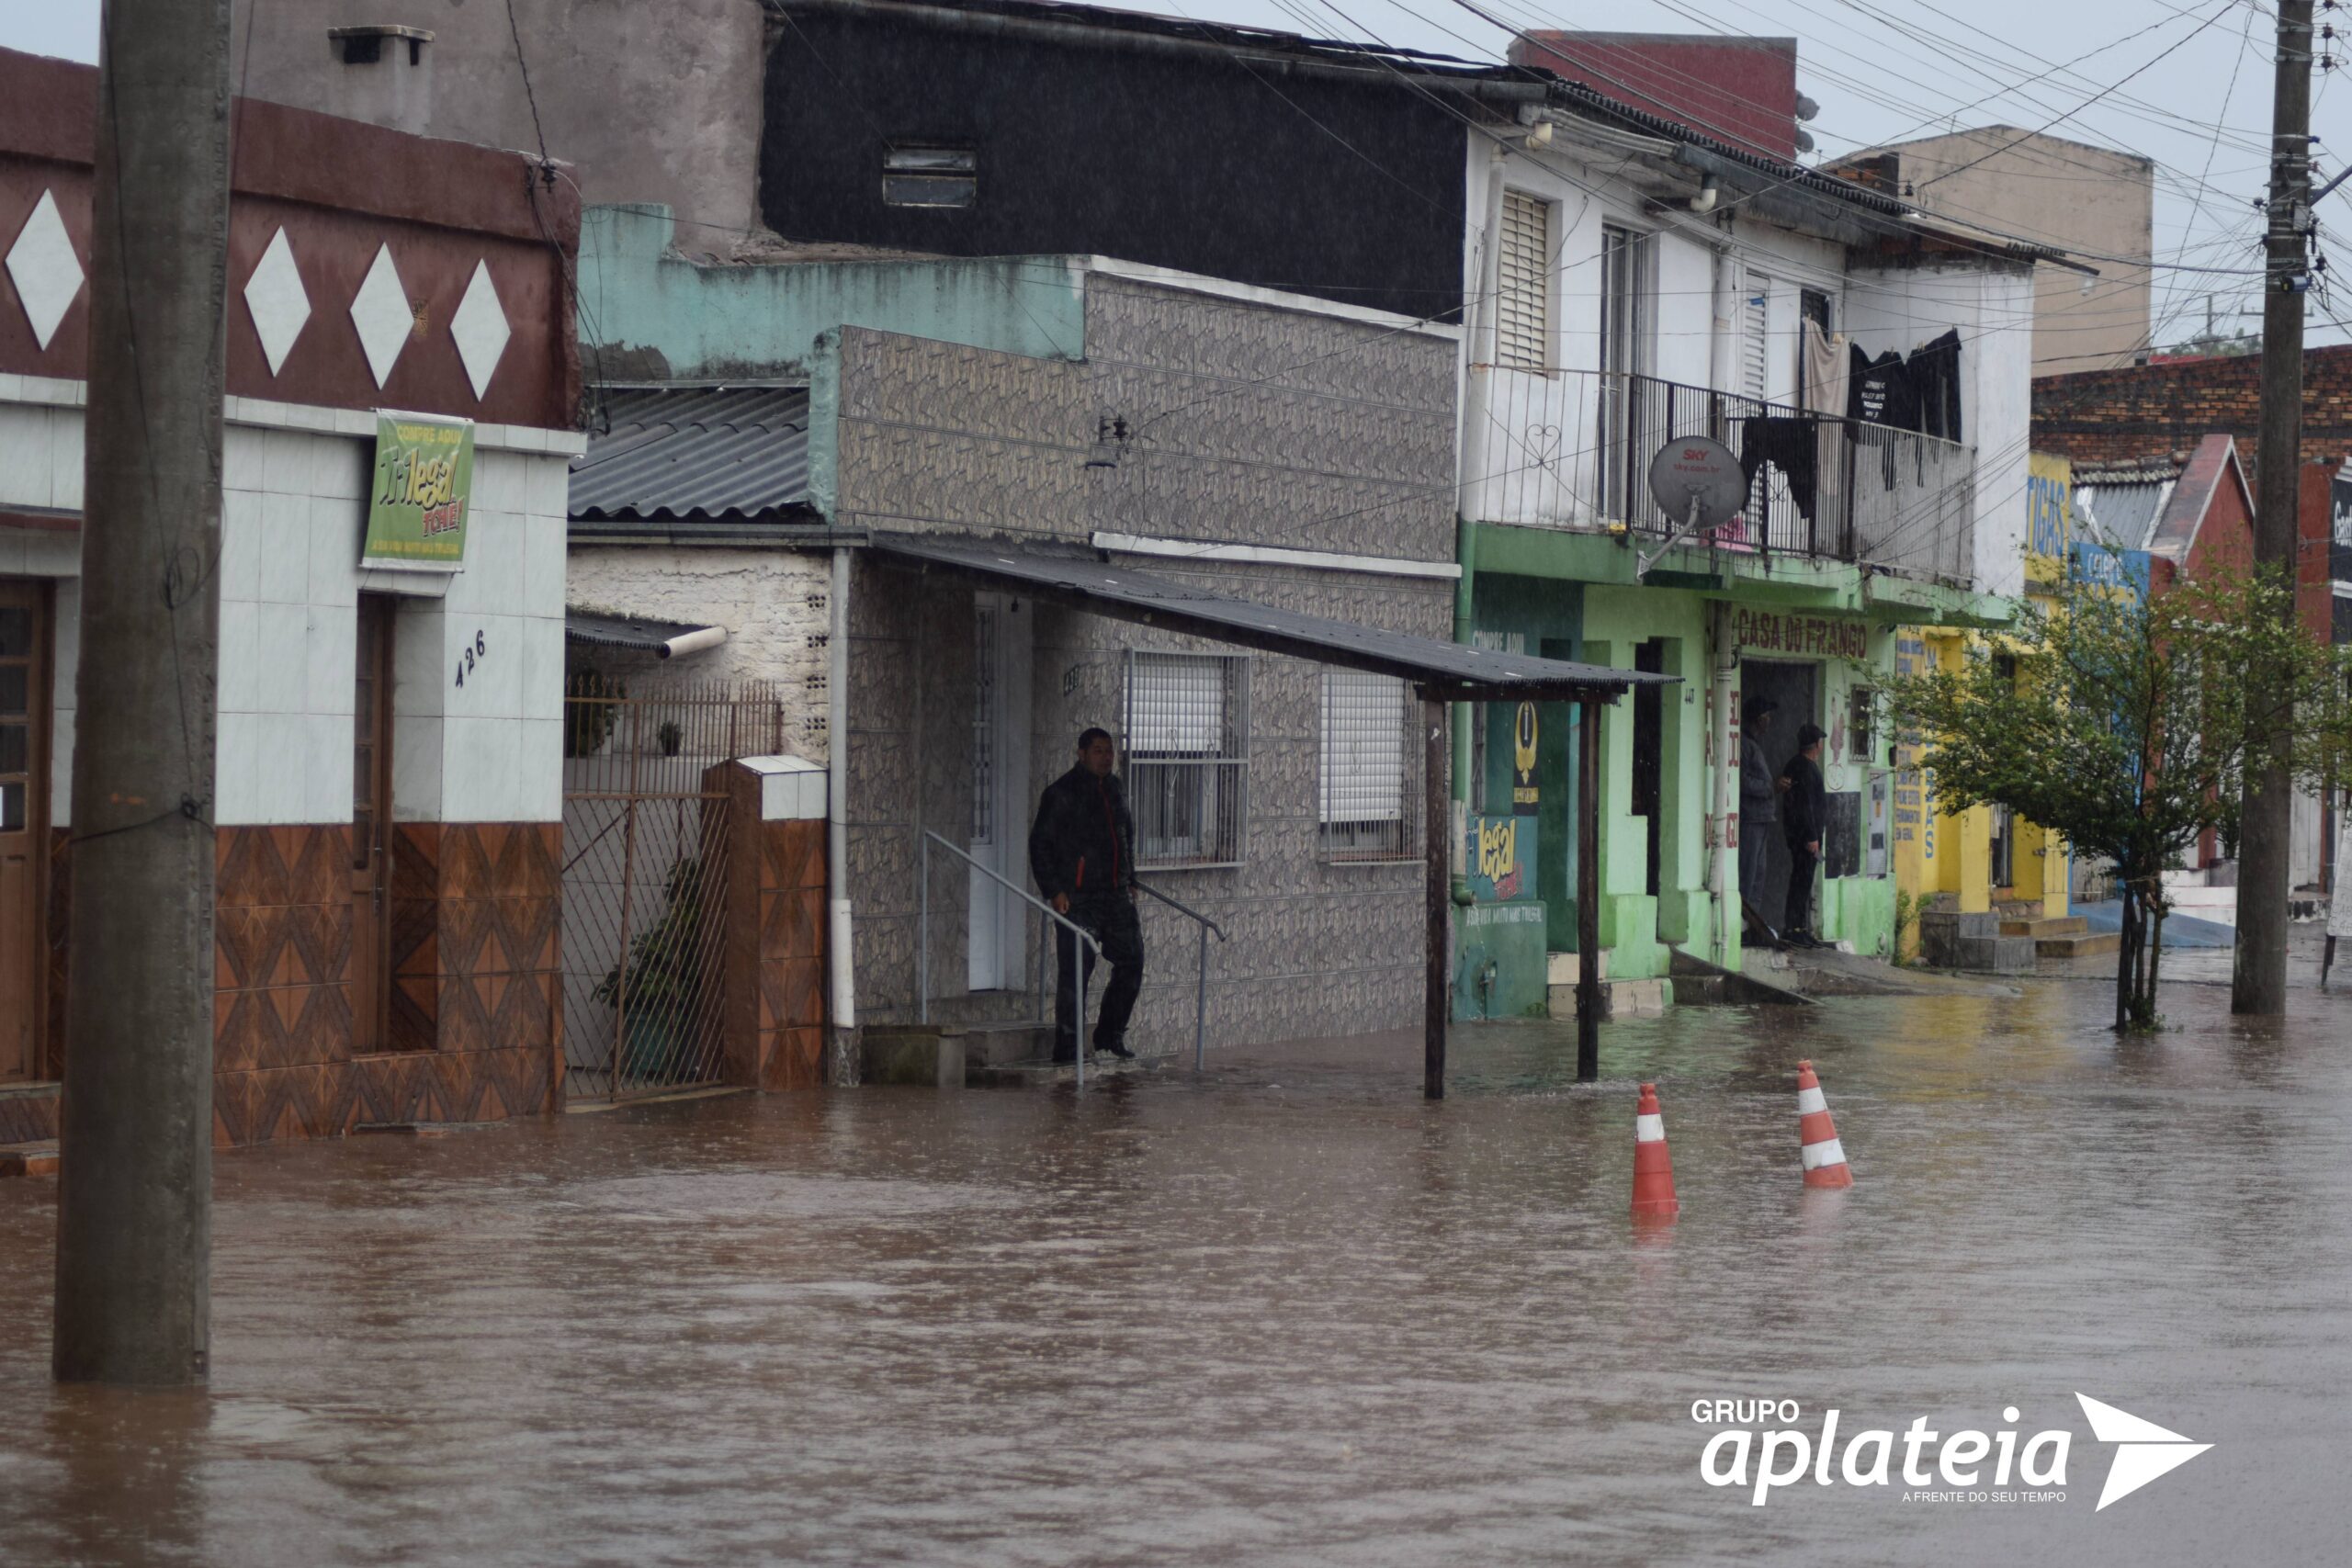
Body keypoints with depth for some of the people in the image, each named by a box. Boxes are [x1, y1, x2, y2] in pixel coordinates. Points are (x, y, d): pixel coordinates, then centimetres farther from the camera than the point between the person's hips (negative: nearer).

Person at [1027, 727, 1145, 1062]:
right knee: (1075, 970, -6)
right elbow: (1040, 843, -7)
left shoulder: (1115, 790, 15)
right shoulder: (1061, 793, -6)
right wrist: (1053, 890, -13)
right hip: (1077, 897, -7)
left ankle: (1110, 1034, 21)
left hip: (1115, 894, 7)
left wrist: (1129, 880, 21)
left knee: (1131, 960, 6)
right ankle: (1066, 1045, 0)